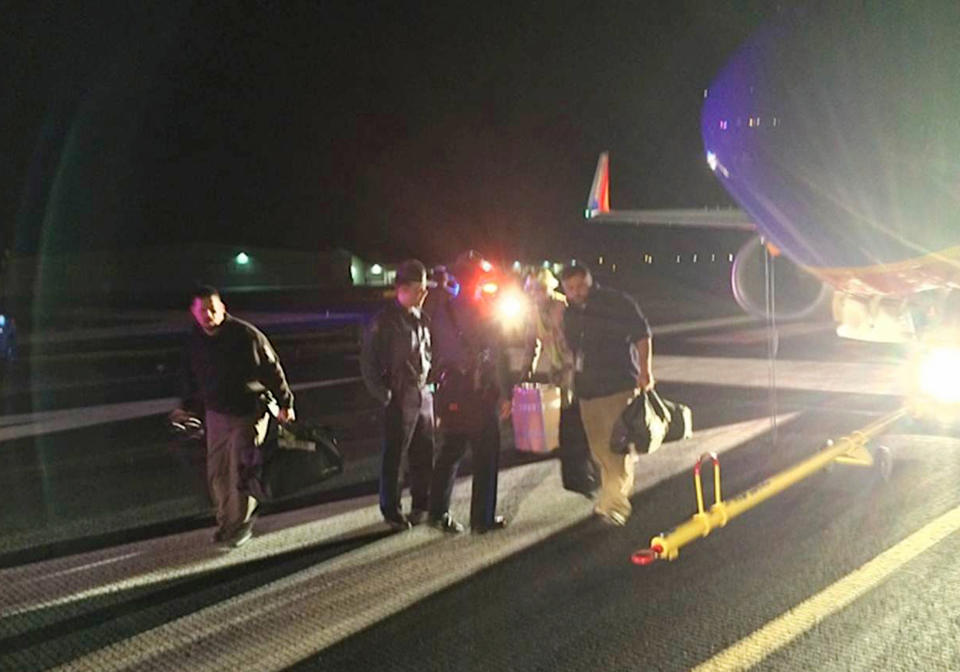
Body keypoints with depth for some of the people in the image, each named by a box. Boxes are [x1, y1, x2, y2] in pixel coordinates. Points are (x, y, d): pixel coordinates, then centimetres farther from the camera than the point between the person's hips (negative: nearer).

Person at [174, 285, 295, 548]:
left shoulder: (246, 334, -17)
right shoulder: (195, 341, 1)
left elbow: (272, 370, -10)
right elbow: (192, 377, 18)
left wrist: (284, 403, -8)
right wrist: (188, 406, 22)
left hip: (249, 413, -5)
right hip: (216, 413, 6)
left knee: (241, 471, -4)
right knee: (217, 473, 10)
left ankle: (241, 524, 14)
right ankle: (225, 521, 28)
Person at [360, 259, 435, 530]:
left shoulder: (422, 318, 10)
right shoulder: (386, 321, -10)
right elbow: (368, 362, -9)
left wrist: (431, 381, 10)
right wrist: (384, 394, -11)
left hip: (423, 395, 6)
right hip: (400, 398, -6)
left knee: (425, 454, 11)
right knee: (393, 456, 3)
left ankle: (422, 504, 27)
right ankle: (391, 510, 15)